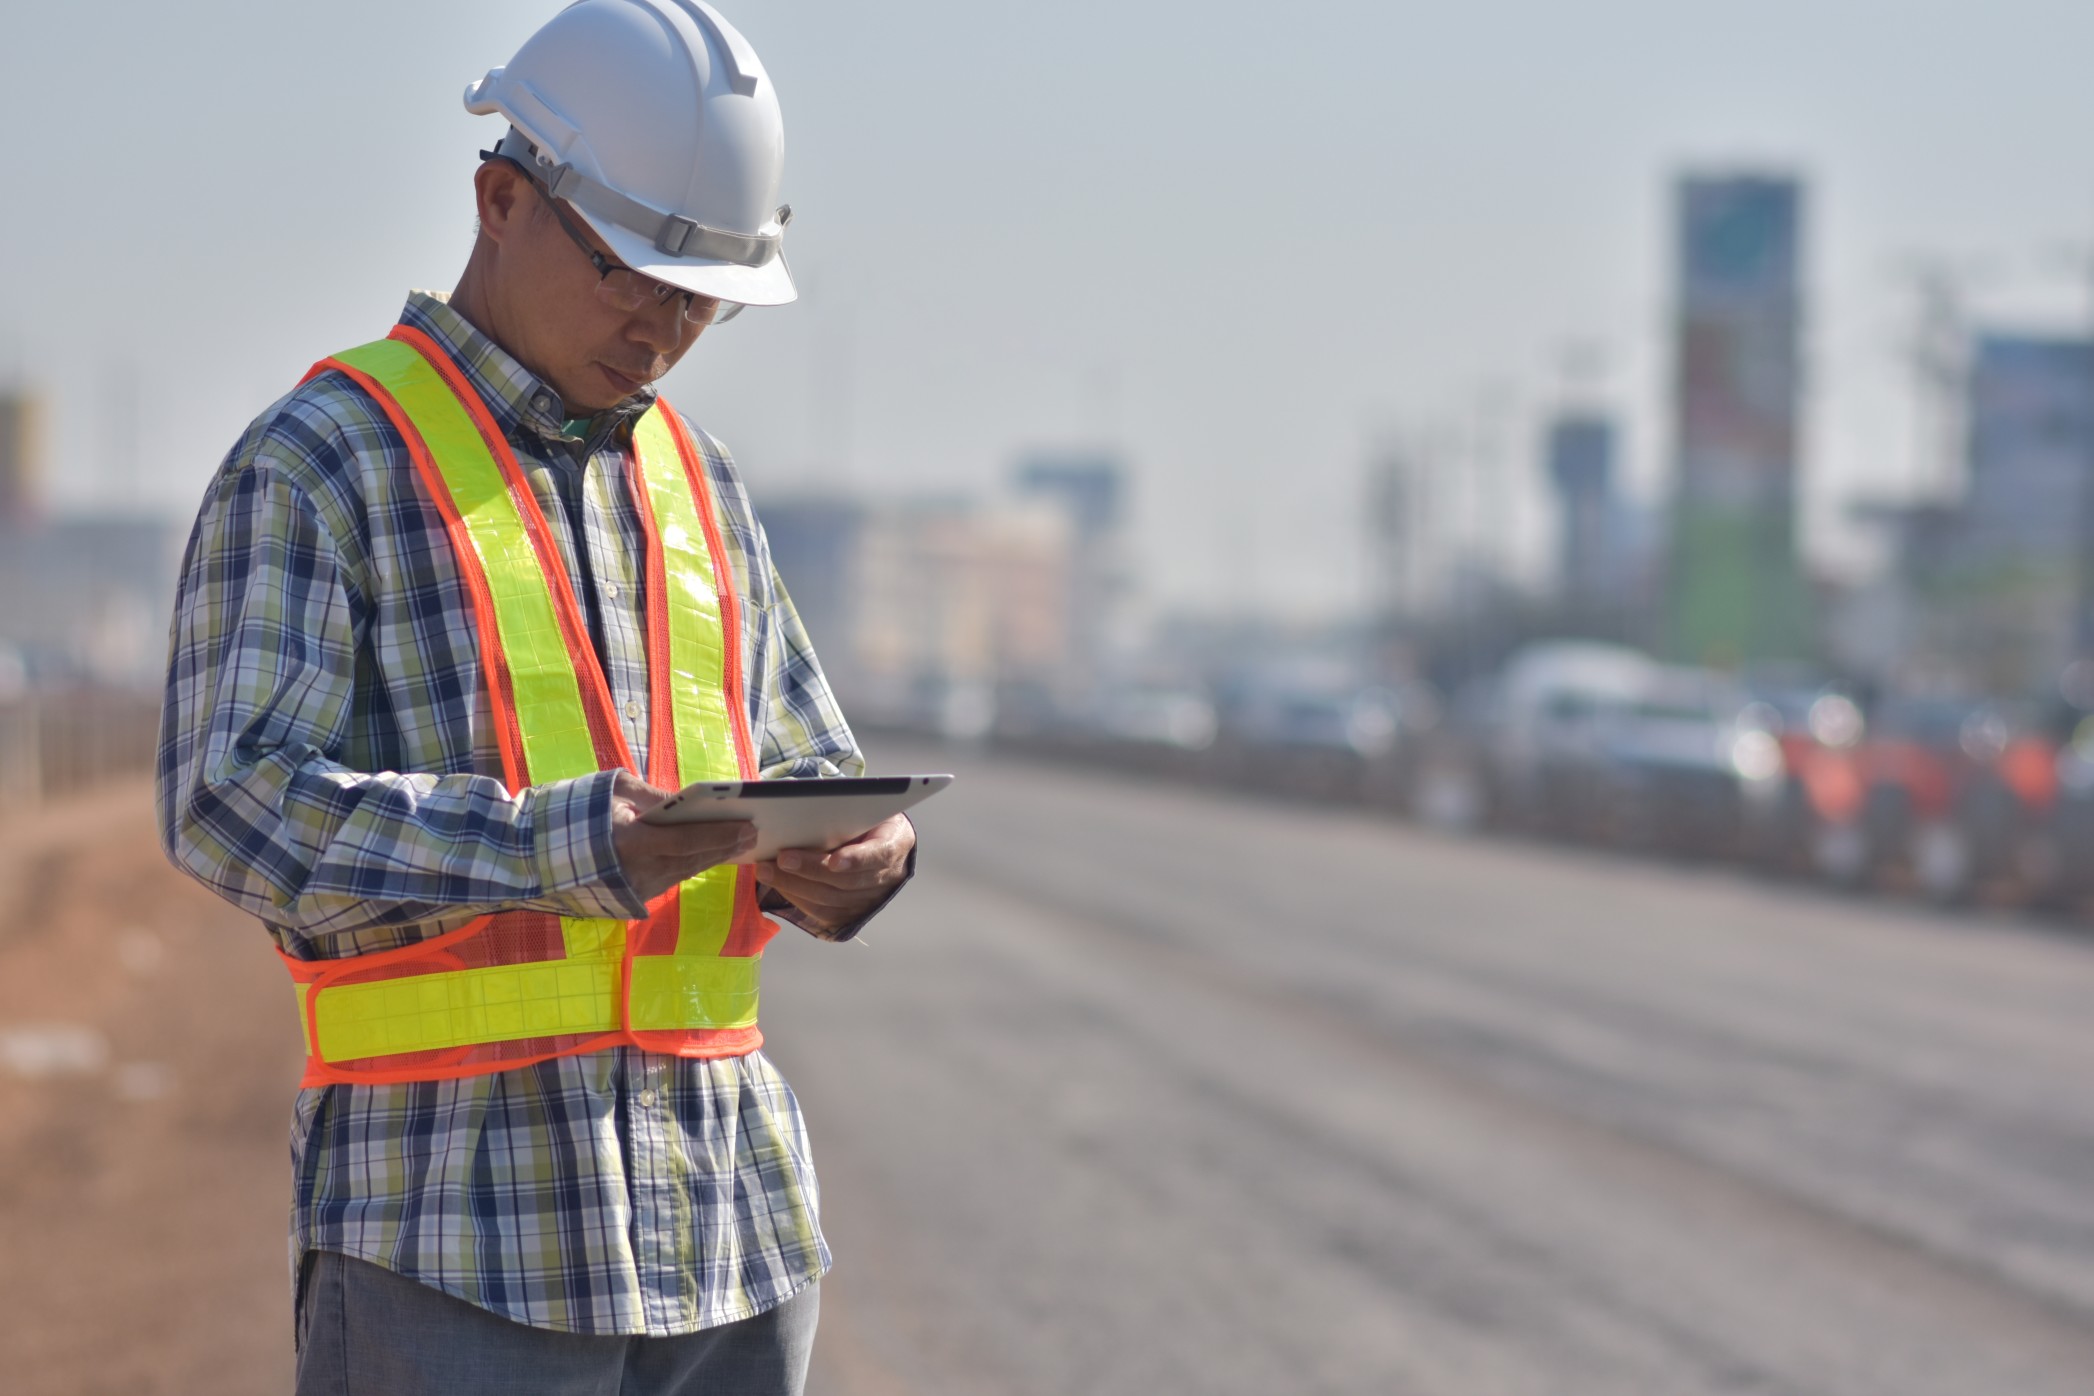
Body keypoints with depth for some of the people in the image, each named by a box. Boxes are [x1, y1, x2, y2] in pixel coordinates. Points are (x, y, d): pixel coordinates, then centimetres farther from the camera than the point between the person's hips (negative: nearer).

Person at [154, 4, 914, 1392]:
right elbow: (237, 803, -14)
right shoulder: (320, 463, -2)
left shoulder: (696, 479, 18)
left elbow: (809, 776, 22)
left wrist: (853, 860, -4)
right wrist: (563, 850, -26)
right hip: (460, 1225, -6)